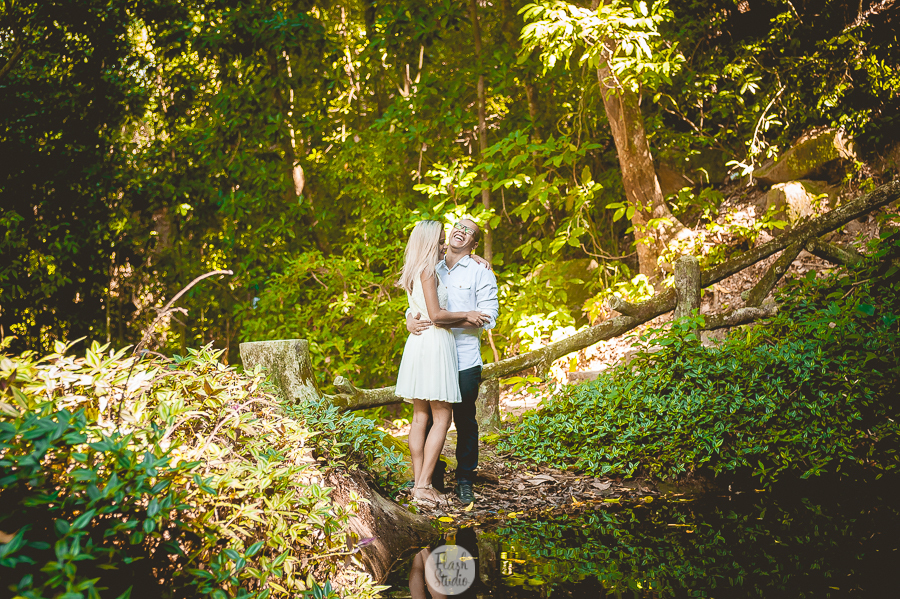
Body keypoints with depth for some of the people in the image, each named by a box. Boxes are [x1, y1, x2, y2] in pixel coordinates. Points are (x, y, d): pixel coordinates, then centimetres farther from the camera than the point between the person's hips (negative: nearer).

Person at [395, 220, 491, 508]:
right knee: (441, 418, -5)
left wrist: (462, 321, 4)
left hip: (418, 343, 9)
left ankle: (418, 481, 11)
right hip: (434, 344, -9)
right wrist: (466, 315, -4)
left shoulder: (415, 273, 17)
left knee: (420, 416, 9)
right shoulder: (428, 270, -11)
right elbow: (436, 314, -17)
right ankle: (423, 484, -8)